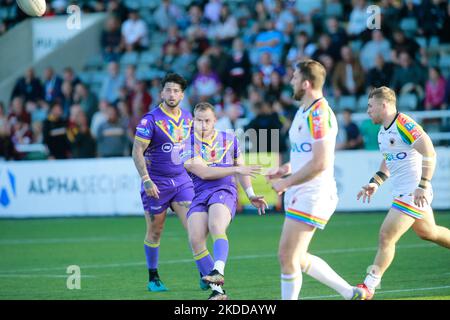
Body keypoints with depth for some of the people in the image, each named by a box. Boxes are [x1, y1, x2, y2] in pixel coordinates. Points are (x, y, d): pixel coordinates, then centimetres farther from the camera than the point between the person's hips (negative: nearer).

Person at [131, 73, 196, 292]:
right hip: (156, 183, -4)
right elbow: (137, 151, -12)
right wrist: (146, 179, -19)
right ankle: (153, 278, 18)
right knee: (154, 232, 6)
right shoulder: (151, 119, -10)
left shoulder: (188, 119, 7)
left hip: (182, 181, 4)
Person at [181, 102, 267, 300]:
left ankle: (218, 272, -51)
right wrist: (236, 169, -11)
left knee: (216, 227, -32)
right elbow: (203, 172, -8)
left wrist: (251, 195, 19)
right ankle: (217, 291, -14)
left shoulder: (229, 140, 13)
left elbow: (240, 169, 25)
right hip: (199, 195, 1)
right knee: (195, 240, -20)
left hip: (224, 192, -1)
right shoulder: (187, 146, 5)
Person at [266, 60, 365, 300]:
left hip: (313, 196, -10)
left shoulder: (319, 115, -18)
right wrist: (284, 170, 10)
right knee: (297, 258, 13)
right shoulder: (303, 111, 14)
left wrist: (286, 183, -15)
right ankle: (351, 293, 20)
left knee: (287, 256, -8)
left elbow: (320, 163, -23)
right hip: (301, 195, 10)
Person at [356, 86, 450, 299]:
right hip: (402, 192, 10)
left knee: (386, 237, -11)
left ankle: (369, 286, -6)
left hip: (412, 193, -10)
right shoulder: (383, 131, 11)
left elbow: (429, 153, -24)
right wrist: (375, 182, 15)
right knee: (428, 232, 23)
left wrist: (422, 186, -27)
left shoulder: (404, 126, -19)